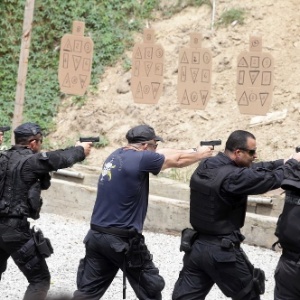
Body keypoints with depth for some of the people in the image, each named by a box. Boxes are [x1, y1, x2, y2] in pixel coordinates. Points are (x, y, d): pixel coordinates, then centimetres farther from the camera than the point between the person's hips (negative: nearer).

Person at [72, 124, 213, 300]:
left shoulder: (117, 155, 9)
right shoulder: (141, 159, -13)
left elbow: (163, 154, 18)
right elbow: (177, 160, 1)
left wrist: (192, 151, 20)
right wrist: (201, 154, 19)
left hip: (97, 235, 7)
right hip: (122, 240, -7)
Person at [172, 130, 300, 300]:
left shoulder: (205, 167, 3)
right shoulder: (233, 177, -23)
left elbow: (252, 169, 11)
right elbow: (273, 179, -15)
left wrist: (283, 162, 10)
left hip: (196, 245, 7)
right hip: (222, 251, -7)